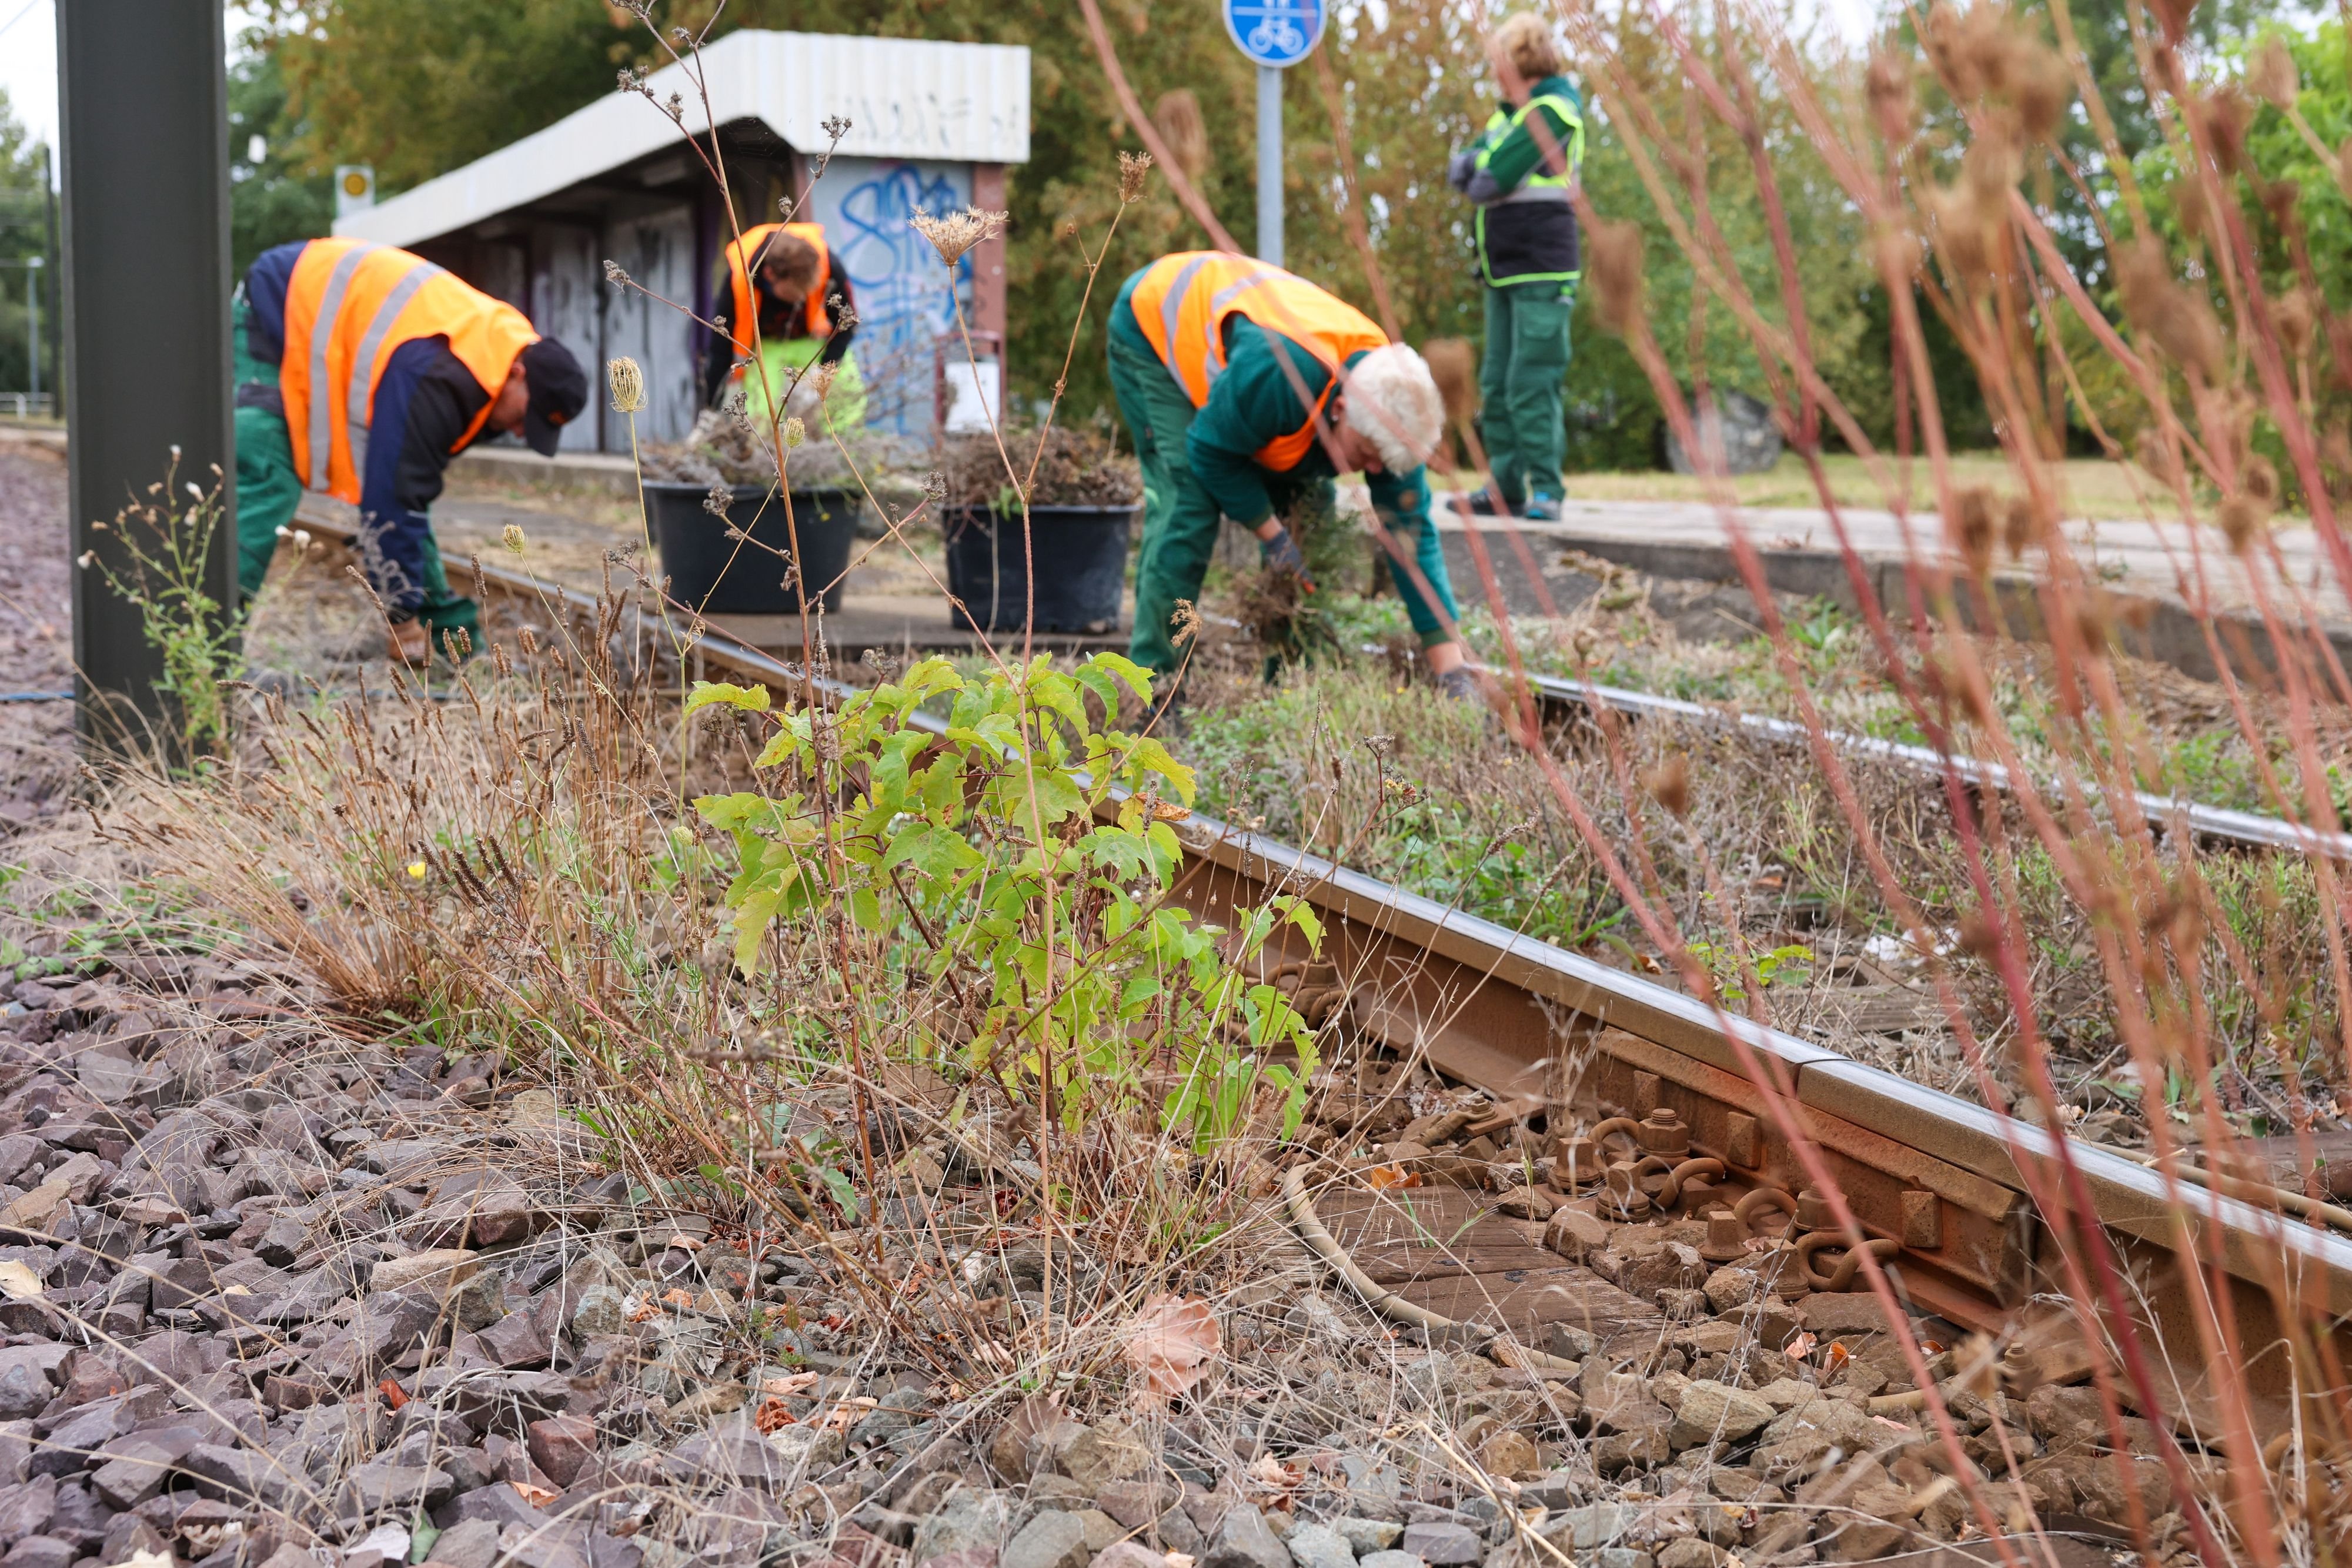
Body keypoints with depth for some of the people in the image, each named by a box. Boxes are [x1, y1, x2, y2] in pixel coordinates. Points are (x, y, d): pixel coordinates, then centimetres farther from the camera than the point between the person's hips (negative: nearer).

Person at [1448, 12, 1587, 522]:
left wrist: (1477, 171, 1)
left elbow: (1497, 177, -19)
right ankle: (1507, 488, 14)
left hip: (1541, 271, -9)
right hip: (1504, 269, 9)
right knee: (1497, 385, 9)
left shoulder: (1554, 108, -9)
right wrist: (1477, 162, -11)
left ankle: (1545, 491, -10)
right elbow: (1459, 169, 9)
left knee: (1532, 386, -12)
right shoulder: (1510, 112, 18)